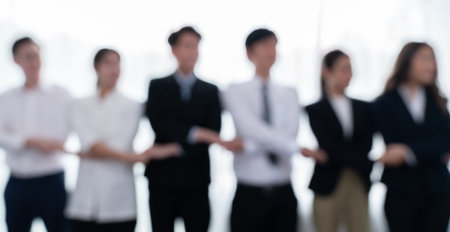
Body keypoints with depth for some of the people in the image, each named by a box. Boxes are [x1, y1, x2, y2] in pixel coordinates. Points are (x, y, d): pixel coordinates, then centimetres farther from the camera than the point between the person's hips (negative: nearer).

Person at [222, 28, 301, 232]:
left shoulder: (289, 94, 9)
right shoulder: (236, 92, 0)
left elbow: (290, 132, -8)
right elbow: (252, 129, -15)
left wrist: (248, 144, -19)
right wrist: (295, 147, -20)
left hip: (283, 192, 3)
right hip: (250, 192, -3)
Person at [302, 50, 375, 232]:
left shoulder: (364, 108, 11)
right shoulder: (316, 110, 0)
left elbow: (365, 146, 1)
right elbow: (327, 144, -12)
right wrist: (358, 163, -17)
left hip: (359, 186, 3)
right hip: (328, 186, -3)